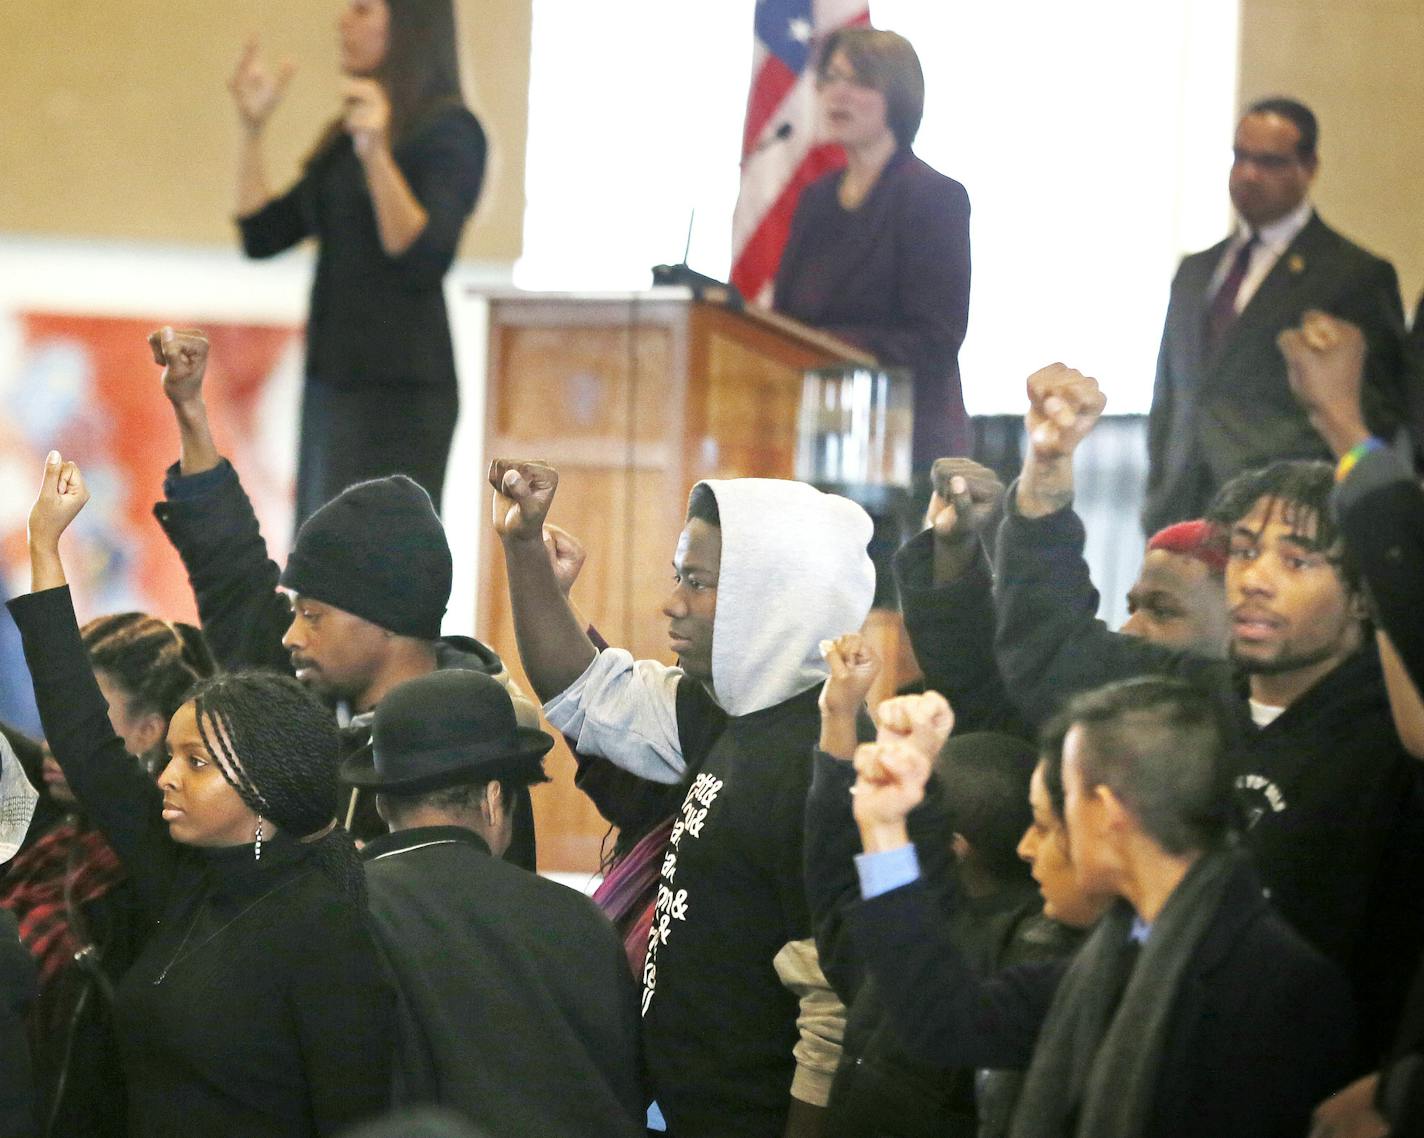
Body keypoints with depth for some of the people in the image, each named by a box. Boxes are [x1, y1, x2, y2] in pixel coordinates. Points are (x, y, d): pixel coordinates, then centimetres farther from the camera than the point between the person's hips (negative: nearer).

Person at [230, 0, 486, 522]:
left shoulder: (449, 130, -8)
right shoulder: (345, 137, 18)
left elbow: (425, 259, -21)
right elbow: (262, 235, 16)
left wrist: (376, 155, -32)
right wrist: (253, 128, 9)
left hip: (398, 392, -9)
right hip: (331, 383, 9)